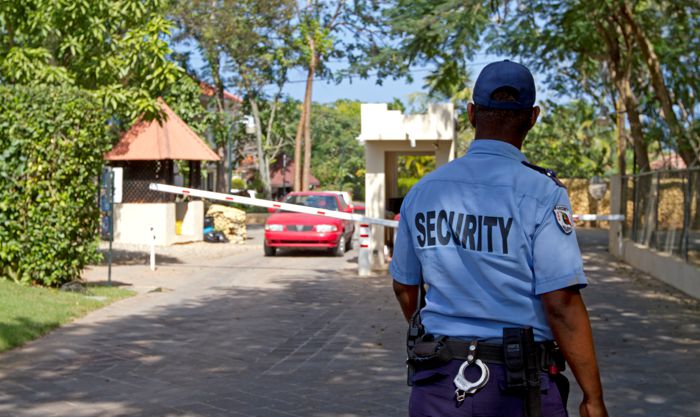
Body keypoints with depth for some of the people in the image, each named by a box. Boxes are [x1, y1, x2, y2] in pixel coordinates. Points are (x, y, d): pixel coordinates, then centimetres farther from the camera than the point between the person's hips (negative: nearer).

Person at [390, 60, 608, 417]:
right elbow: (562, 306, -16)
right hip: (517, 388, -4)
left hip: (436, 384, 4)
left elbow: (404, 287, 14)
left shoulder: (422, 191, 3)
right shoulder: (541, 193, -13)